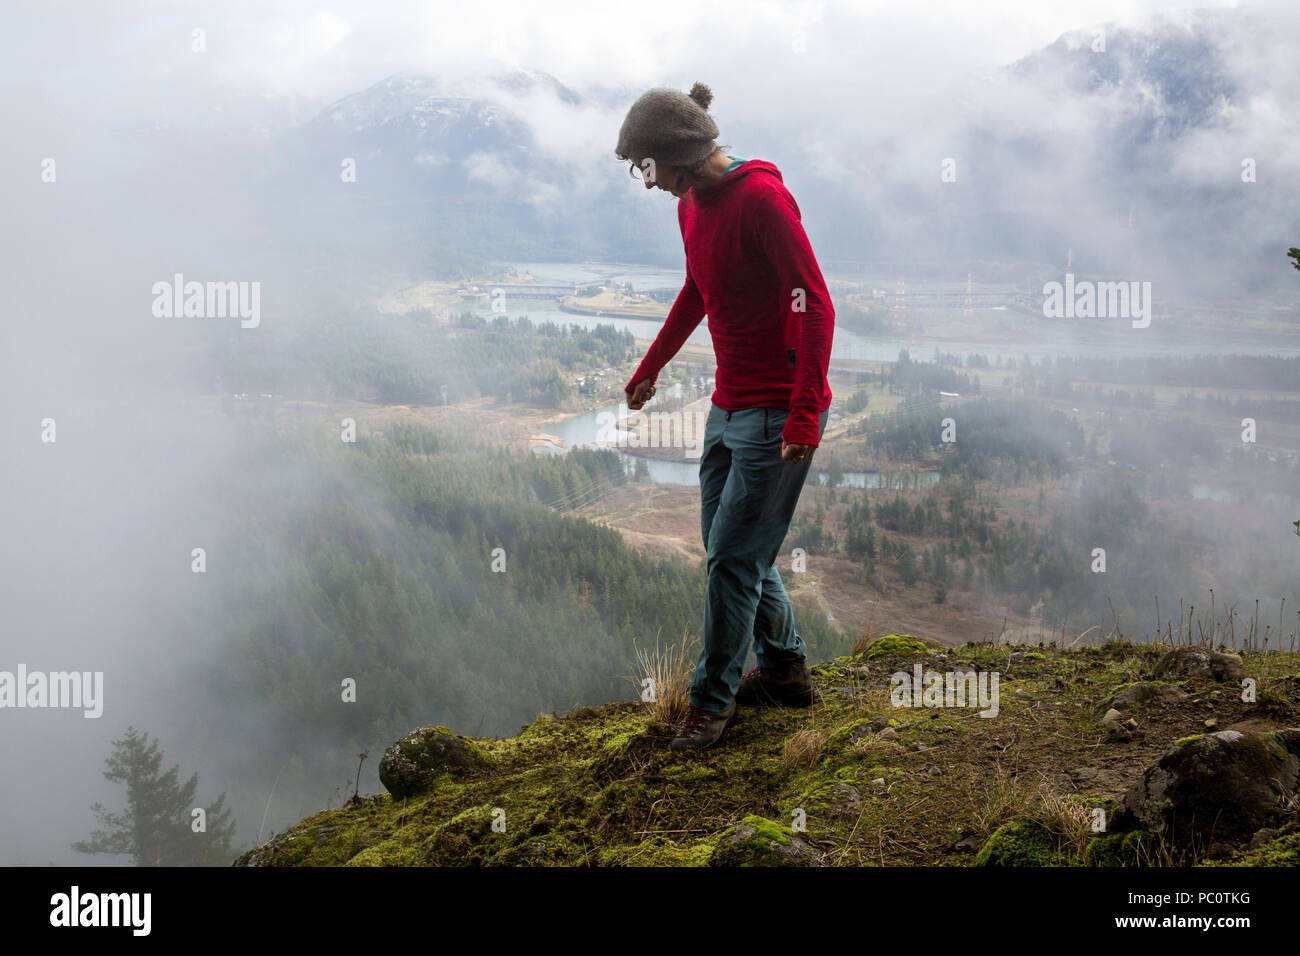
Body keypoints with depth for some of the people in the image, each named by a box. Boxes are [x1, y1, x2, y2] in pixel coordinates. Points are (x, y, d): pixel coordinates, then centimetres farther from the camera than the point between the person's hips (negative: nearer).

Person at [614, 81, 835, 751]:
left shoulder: (760, 197, -19)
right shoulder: (691, 204, 8)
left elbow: (814, 305, -23)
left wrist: (803, 413, -29)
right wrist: (650, 368, 34)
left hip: (778, 413, -9)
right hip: (728, 408, 9)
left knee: (734, 557, -4)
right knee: (728, 549, 16)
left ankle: (713, 698, 11)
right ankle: (784, 671, 32)